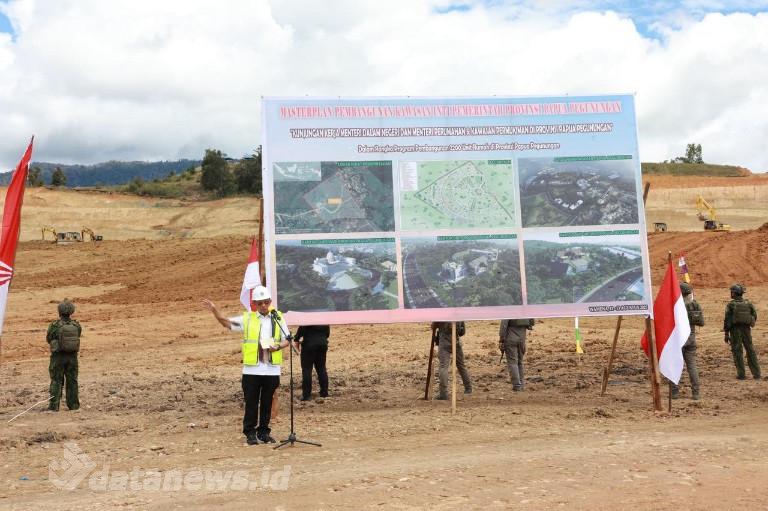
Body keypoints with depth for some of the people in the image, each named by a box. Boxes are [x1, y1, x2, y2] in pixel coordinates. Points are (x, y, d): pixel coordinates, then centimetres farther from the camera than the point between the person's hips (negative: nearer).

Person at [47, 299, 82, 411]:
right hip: (72, 355, 3)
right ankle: (73, 405, 17)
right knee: (72, 381, 12)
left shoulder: (54, 325, -13)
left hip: (58, 356, -3)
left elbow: (49, 339, 0)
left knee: (56, 381, 6)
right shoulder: (76, 325, -5)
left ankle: (54, 405, 4)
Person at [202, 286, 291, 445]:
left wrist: (278, 346, -12)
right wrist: (214, 310, -9)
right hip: (251, 369, -1)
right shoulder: (247, 318, 4)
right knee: (251, 402, 4)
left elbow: (286, 340, 8)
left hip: (272, 369, 1)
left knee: (267, 403, 9)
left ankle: (264, 432, 20)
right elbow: (227, 323, 6)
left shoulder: (278, 318, 5)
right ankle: (250, 432, 15)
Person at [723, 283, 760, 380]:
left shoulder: (730, 305, -9)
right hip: (746, 330, 3)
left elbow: (727, 320, -10)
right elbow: (754, 317, 5)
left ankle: (741, 374, 2)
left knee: (737, 352, 4)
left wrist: (726, 334, -4)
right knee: (751, 351, 10)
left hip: (735, 330, -3)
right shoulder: (748, 304, 1)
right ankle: (756, 373, 9)